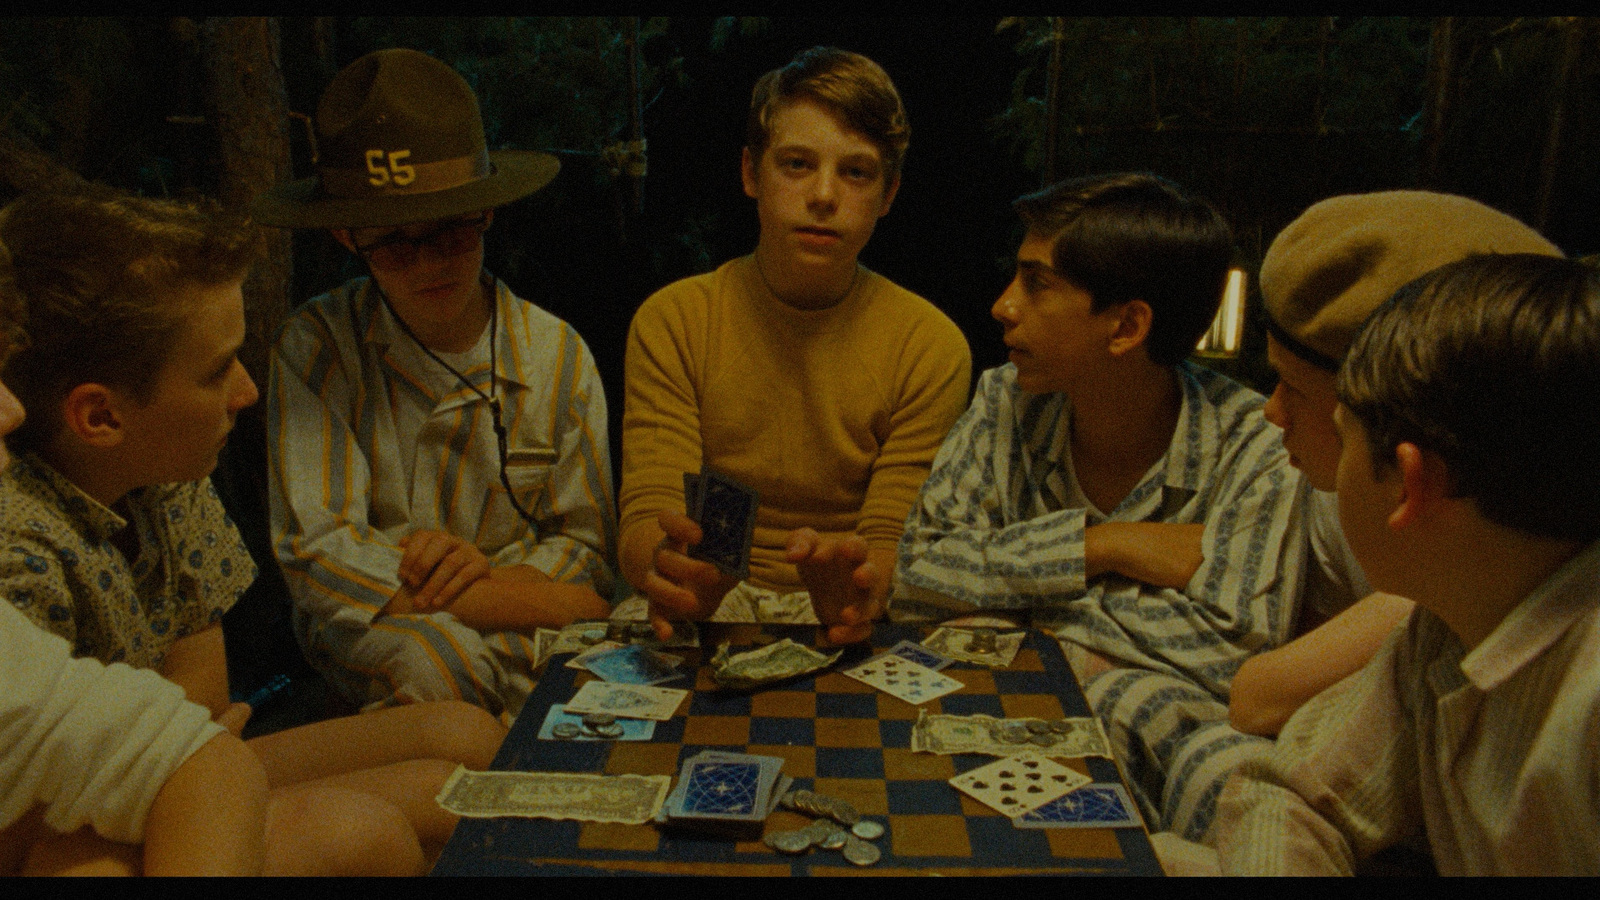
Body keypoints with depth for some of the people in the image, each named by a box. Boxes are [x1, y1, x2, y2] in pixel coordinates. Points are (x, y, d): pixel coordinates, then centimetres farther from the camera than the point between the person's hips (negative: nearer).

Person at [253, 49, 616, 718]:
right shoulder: (315, 348, -8)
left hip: (534, 637, 2)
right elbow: (320, 561, -15)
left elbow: (585, 552, 3)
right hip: (371, 643, -2)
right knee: (428, 653, -33)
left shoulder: (557, 353, -1)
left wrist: (485, 572, -21)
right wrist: (549, 600, -20)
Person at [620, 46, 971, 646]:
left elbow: (893, 544, -6)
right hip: (710, 602, 0)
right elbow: (646, 515, -8)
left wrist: (856, 586, -32)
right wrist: (675, 574, -33)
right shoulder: (670, 322, 0)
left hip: (843, 619, 0)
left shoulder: (931, 347, -2)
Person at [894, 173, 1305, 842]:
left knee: (1233, 776, -35)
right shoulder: (1008, 405, 2)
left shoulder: (1253, 449, -9)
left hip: (1165, 735, -1)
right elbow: (916, 575, -6)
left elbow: (1229, 658, -17)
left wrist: (1021, 597, -11)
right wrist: (1100, 546, -15)